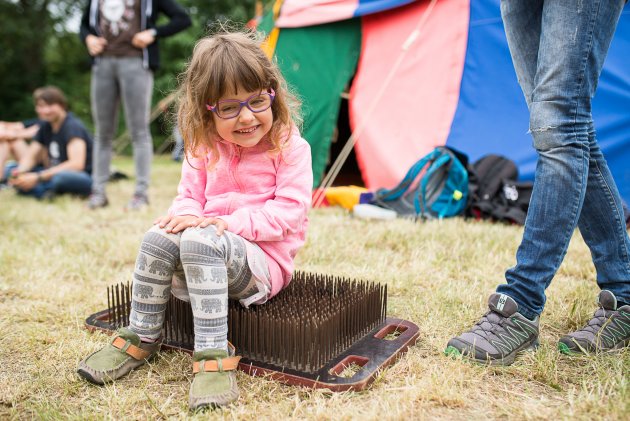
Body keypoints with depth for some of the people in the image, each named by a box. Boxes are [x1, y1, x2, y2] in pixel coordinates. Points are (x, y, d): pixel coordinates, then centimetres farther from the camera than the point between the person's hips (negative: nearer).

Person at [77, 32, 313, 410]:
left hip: (264, 261, -5)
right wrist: (186, 214, -13)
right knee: (159, 238, -22)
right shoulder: (204, 149, 9)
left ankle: (214, 355, -30)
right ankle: (141, 338, -4)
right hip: (210, 255, 6)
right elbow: (190, 195, 13)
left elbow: (289, 210, -13)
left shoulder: (290, 148, -7)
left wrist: (234, 223, -24)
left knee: (199, 241, -33)